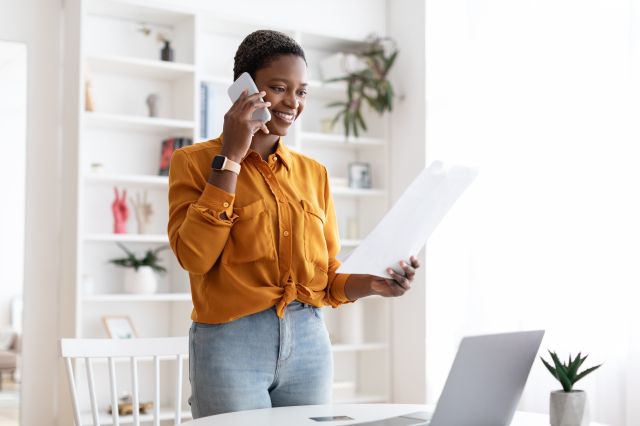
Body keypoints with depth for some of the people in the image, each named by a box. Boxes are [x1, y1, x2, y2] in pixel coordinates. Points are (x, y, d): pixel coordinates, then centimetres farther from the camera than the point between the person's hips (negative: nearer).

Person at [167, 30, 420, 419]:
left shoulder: (314, 173, 11)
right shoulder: (195, 161, 0)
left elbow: (328, 279, 12)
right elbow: (195, 256, -15)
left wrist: (372, 283, -9)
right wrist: (230, 158, -12)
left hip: (309, 343, 4)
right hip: (230, 343, -4)